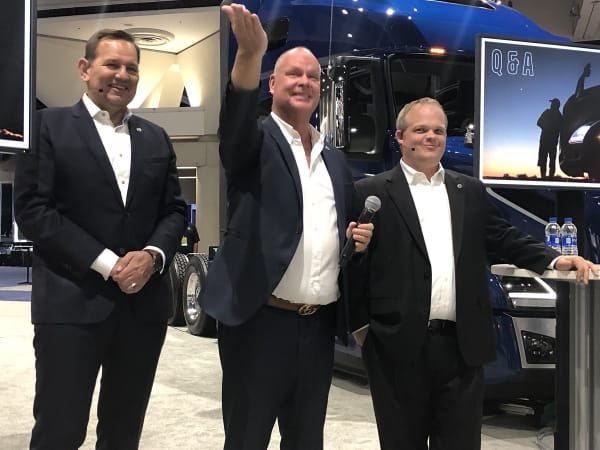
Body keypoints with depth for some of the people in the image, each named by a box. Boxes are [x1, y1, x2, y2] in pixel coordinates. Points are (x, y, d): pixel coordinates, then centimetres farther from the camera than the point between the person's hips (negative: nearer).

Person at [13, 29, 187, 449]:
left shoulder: (156, 138, 15)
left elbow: (175, 209, 13)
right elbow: (32, 208, -9)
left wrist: (153, 255, -8)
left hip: (144, 303, 5)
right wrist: (107, 263, -14)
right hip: (72, 303, -4)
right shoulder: (48, 124, 0)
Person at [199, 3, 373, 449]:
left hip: (320, 324, 5)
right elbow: (236, 118, -25)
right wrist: (250, 55, -42)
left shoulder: (335, 159, 16)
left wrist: (359, 237, 1)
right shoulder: (256, 142, -1)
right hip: (261, 320, -5)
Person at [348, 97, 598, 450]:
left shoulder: (471, 191, 14)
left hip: (463, 346, 4)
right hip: (399, 347, -3)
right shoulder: (372, 193, -1)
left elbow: (505, 238, 15)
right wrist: (360, 324, -6)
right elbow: (355, 263, -3)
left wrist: (555, 259, 1)